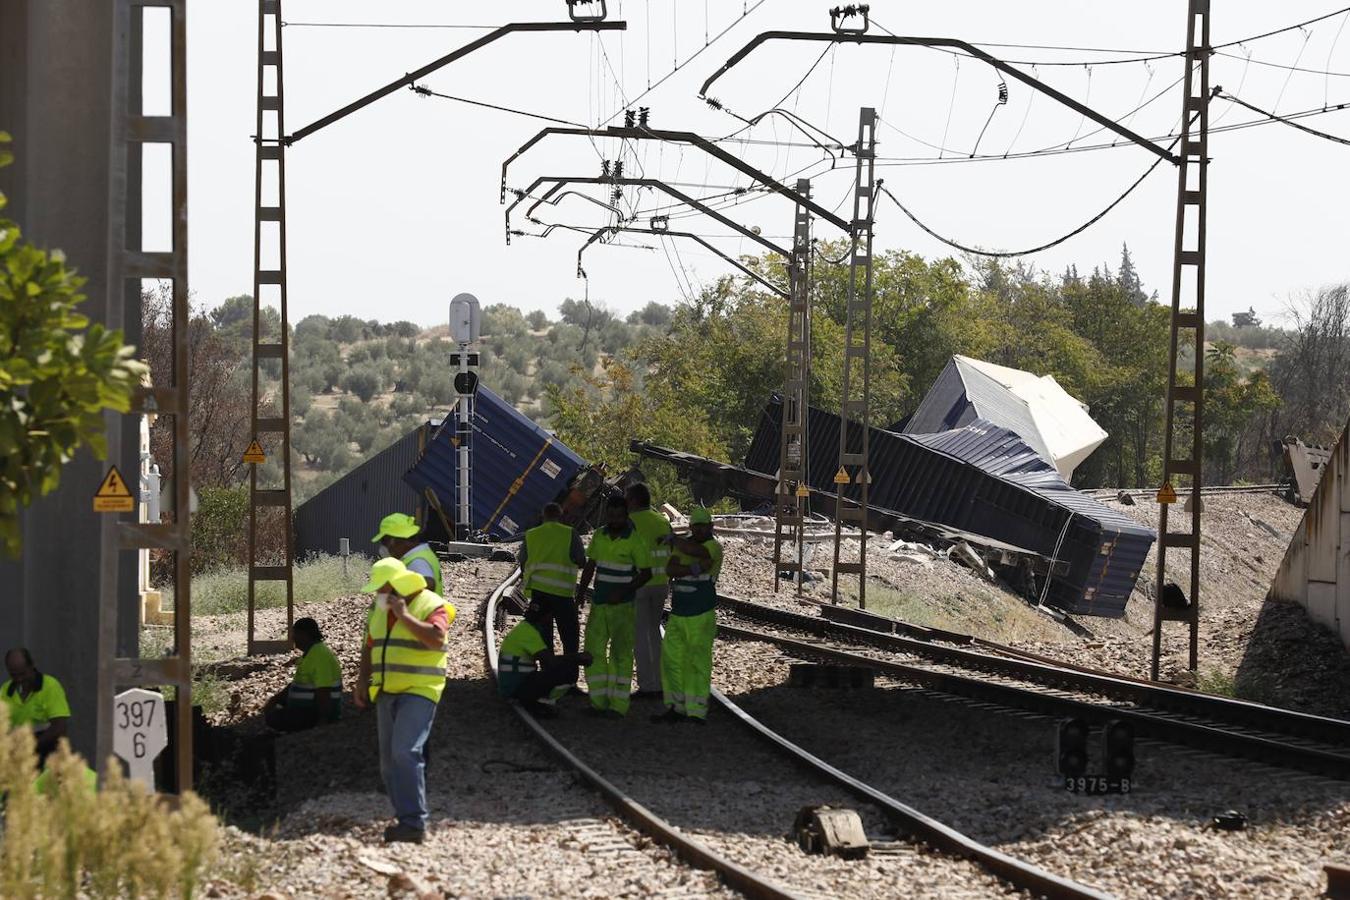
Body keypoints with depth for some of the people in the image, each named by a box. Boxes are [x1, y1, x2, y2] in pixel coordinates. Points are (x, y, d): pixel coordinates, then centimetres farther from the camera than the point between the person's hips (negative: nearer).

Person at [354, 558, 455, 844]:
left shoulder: (431, 606, -9)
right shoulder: (380, 609, 13)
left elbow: (436, 638, -26)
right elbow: (370, 648, 20)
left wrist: (405, 616, -22)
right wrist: (362, 681, 11)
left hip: (419, 691, -8)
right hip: (388, 692, 8)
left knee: (405, 752, -21)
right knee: (389, 761, 6)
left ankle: (414, 823, -22)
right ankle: (407, 819, 12)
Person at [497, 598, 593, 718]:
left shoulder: (522, 627, 15)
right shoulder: (529, 631, -17)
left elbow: (546, 658, 22)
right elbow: (550, 661, -24)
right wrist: (578, 657, -11)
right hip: (516, 687, -10)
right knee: (567, 671, -17)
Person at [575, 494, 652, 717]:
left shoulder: (634, 540, -11)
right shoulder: (599, 536, 5)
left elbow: (646, 573, -8)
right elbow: (590, 566, 12)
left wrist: (623, 592, -18)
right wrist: (581, 591, -2)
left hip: (622, 606, -6)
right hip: (598, 604, 6)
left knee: (620, 654, -2)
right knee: (593, 651, 4)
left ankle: (618, 705, 0)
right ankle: (598, 702, 11)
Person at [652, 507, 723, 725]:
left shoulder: (714, 547, -5)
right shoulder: (683, 544, 13)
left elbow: (697, 551, -28)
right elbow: (670, 568, -4)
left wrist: (673, 539, -13)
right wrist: (694, 569, -21)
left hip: (701, 617, -6)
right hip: (677, 615, 6)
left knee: (698, 664, -6)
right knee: (672, 660, 6)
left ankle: (696, 713, -3)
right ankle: (676, 708, 14)